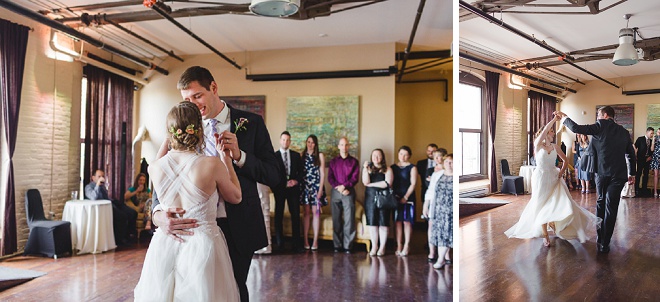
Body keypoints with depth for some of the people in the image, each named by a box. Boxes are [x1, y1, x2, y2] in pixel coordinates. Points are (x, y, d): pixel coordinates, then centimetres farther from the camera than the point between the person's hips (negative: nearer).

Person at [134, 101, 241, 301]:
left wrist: (167, 139, 20)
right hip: (203, 246, -3)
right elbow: (236, 198, -1)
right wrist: (226, 160, 2)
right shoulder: (212, 164, -18)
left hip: (165, 246, 3)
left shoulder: (155, 168, -8)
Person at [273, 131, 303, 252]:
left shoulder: (296, 155, 12)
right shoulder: (274, 156, 3)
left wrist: (296, 181, -7)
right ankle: (279, 243, 10)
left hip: (294, 188, 2)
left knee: (295, 215, -1)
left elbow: (301, 171, 11)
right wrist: (284, 183, -9)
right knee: (279, 215, 2)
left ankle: (296, 243, 4)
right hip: (279, 189, -2)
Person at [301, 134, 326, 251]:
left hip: (316, 186, -1)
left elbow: (322, 174, 1)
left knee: (316, 212, -3)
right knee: (306, 212, 1)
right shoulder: (302, 155, 11)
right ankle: (305, 240, 2)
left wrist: (320, 189, -6)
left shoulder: (320, 156, 4)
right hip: (305, 186, 2)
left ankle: (315, 241, 0)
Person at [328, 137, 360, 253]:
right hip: (335, 192, 2)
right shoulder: (333, 162, 13)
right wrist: (338, 188, -10)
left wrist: (344, 186, -14)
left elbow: (355, 178, 0)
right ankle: (337, 245, 7)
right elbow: (330, 178, 5)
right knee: (336, 220, 1)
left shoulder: (354, 161, 8)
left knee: (349, 220, -5)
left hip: (349, 192, -1)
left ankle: (347, 246, 0)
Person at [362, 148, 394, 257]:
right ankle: (374, 247, 14)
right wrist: (365, 168, -11)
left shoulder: (387, 170, 3)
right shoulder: (368, 169, 10)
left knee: (383, 223, 0)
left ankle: (382, 247, 10)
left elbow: (387, 184, -11)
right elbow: (365, 182, -4)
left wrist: (371, 184, -6)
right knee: (372, 223, 3)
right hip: (370, 198, 2)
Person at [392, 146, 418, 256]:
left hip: (408, 198, -3)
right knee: (398, 221, 4)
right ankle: (399, 246, 9)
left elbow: (413, 184, -5)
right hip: (396, 198, 3)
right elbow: (390, 183, 7)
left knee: (407, 221, -1)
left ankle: (406, 246, 5)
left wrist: (405, 197, -10)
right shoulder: (393, 167, 10)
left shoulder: (412, 168, 1)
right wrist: (393, 195, -6)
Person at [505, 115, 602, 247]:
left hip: (553, 178, 4)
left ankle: (553, 223, 29)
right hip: (541, 178, -4)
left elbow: (565, 160, 15)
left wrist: (562, 171, 0)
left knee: (560, 204, -2)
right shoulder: (538, 144, -7)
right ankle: (545, 235, 9)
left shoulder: (555, 147, 6)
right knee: (542, 206, 2)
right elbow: (544, 130, -24)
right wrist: (554, 119, -24)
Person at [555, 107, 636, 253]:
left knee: (601, 202, 18)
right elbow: (631, 154, 16)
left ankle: (600, 238, 27)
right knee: (610, 208, 3)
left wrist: (564, 117, 6)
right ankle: (604, 244, 5)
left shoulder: (601, 126, -3)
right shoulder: (624, 131, 11)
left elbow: (576, 128, -9)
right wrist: (632, 173, 24)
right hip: (618, 174, 2)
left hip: (602, 172, -2)